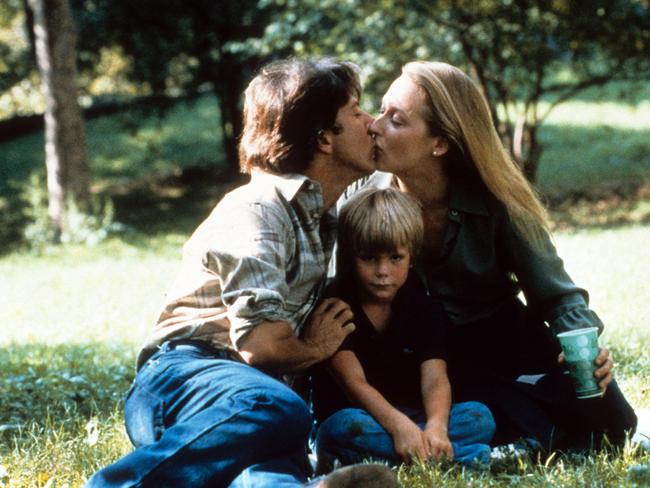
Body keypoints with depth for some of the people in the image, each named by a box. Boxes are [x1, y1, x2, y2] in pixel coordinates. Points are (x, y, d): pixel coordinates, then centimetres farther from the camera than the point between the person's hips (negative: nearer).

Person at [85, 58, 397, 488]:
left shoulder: (325, 221, 24)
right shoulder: (259, 210, -5)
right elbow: (262, 344, -17)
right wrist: (316, 349, 4)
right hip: (181, 379, -6)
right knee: (279, 412, -41)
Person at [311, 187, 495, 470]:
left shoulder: (425, 309, 2)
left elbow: (434, 379, -13)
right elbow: (353, 381, -21)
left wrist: (436, 426, -37)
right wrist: (398, 425, -39)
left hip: (413, 422, 3)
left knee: (480, 417, -19)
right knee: (347, 427, -39)